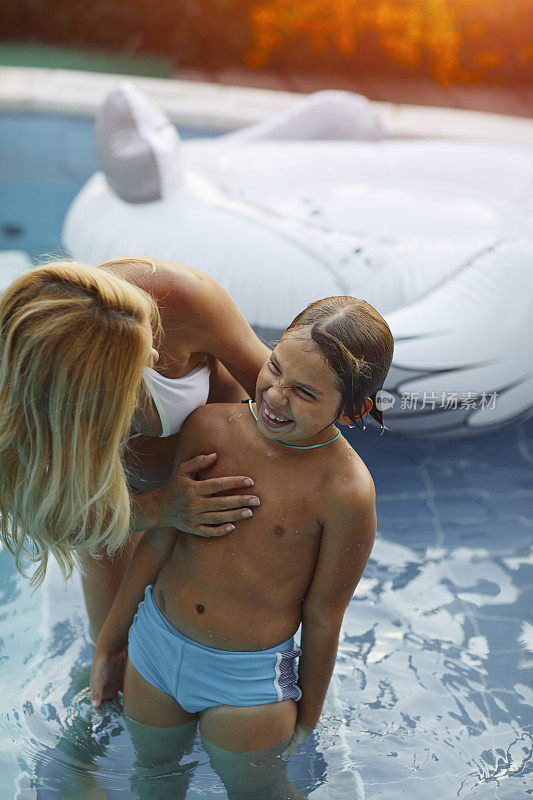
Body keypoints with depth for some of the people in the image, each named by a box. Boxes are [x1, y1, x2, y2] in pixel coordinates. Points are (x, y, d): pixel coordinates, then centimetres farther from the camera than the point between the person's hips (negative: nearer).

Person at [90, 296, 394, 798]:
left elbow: (323, 619, -12)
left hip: (250, 680, -4)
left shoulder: (347, 491, -24)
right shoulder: (210, 426, -13)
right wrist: (108, 643, 9)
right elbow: (161, 538, -1)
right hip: (154, 645, 4)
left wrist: (307, 719, 2)